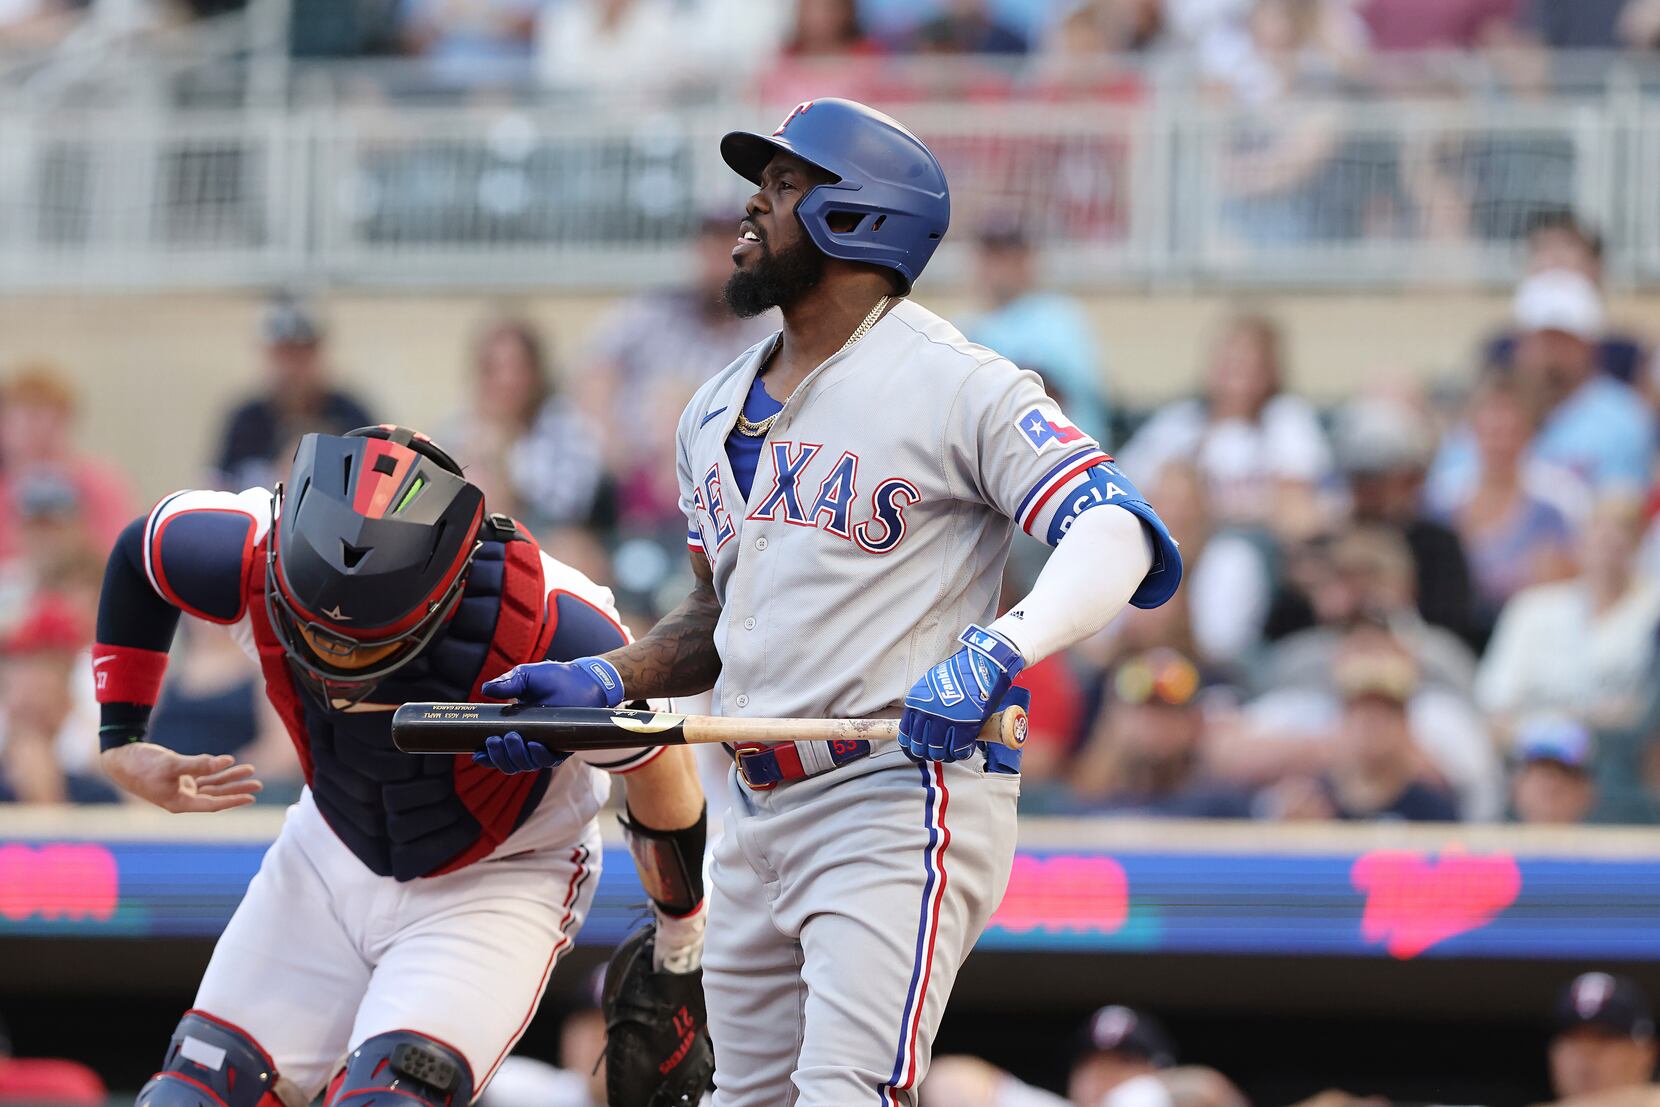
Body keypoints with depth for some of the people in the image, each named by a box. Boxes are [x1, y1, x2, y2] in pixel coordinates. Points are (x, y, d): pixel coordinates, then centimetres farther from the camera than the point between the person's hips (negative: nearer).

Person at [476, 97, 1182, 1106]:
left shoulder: (954, 382, -8)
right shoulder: (718, 415, 18)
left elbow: (1117, 537, -18)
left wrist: (995, 655, -33)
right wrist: (607, 683, 9)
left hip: (902, 802, -8)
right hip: (758, 818, 8)